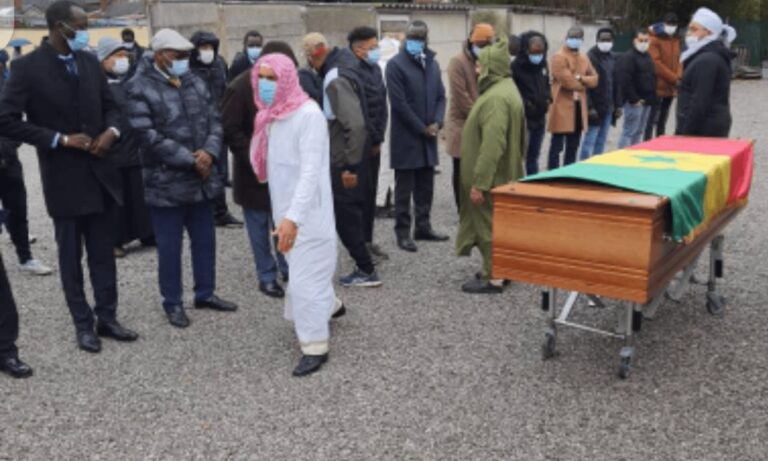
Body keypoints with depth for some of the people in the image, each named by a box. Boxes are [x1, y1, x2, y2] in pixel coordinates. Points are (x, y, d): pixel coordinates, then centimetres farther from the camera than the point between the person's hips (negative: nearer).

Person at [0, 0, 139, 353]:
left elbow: (110, 105, 14)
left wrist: (112, 130, -8)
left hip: (100, 170, 5)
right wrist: (60, 139, -16)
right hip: (64, 177, -4)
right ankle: (83, 325, 21)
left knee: (103, 253, 11)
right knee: (71, 256, 9)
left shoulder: (90, 61, 5)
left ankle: (107, 318, 23)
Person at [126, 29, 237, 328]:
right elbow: (148, 136, -19)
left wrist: (209, 152, -12)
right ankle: (172, 303, 21)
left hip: (202, 178, 6)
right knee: (169, 246, 5)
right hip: (166, 183, -6)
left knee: (205, 240, 16)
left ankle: (205, 293, 32)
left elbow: (214, 119, 7)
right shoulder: (140, 88, -12)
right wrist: (189, 160, -18)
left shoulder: (195, 82, 8)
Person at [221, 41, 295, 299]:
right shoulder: (241, 87, -15)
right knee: (259, 225, 6)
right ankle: (267, 277, 18)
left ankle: (289, 268, 26)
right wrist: (254, 157, -20)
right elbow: (230, 130, -15)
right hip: (254, 169, -5)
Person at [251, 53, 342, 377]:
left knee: (306, 276, -5)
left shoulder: (308, 114, -19)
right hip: (285, 208, 8)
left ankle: (315, 347, 8)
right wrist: (283, 214, 9)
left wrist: (293, 217, -33)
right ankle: (329, 305, 49)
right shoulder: (272, 114, 7)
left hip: (307, 212, -8)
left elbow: (312, 172, -26)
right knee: (302, 267, 23)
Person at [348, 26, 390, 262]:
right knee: (361, 192, -3)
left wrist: (379, 138, 5)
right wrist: (373, 139, -10)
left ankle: (368, 241, 23)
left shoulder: (375, 69, 13)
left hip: (374, 143, 8)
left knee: (371, 192, 13)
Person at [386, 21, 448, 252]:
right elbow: (399, 103, -15)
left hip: (428, 136, 6)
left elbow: (441, 96, 12)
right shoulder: (396, 64, -9)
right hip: (406, 137, -6)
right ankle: (403, 232, 8)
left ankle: (423, 226, 23)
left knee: (426, 186, 12)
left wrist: (437, 123, -5)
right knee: (405, 188, 0)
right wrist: (422, 128, -12)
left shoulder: (433, 63, 12)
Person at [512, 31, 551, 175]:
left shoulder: (543, 65, 10)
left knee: (534, 155, 15)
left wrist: (548, 98, 5)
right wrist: (524, 103, -19)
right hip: (523, 118, -7)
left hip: (540, 118, 7)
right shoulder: (516, 66, -14)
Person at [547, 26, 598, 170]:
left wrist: (580, 78, -11)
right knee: (557, 146, -6)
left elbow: (594, 79, 8)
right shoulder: (559, 57, -8)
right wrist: (584, 84, -3)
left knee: (573, 146, 14)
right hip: (562, 107, -8)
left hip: (579, 106, 8)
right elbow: (567, 81, -18)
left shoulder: (584, 58, 17)